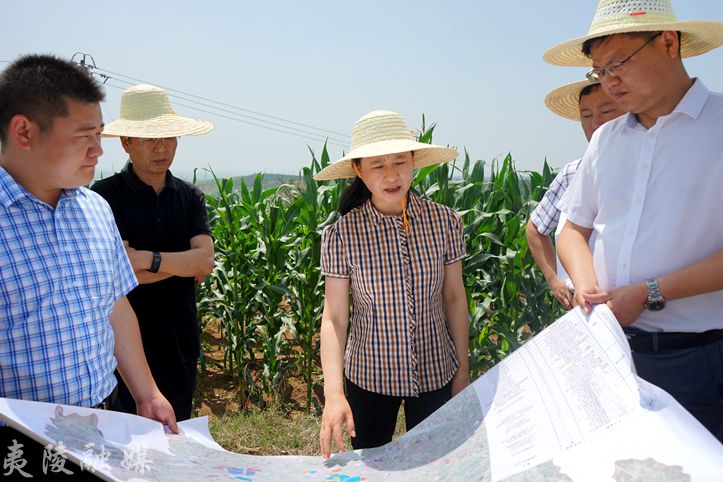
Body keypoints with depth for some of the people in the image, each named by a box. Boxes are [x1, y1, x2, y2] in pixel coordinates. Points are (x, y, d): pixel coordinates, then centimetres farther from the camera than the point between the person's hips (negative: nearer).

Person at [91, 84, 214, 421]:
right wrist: (183, 263, -13)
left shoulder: (190, 198, 4)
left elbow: (205, 261, -9)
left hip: (180, 344, 4)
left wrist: (149, 259, -20)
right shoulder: (105, 196, -9)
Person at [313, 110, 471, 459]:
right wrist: (333, 392, -24)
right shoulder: (341, 234, -15)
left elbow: (454, 298, 0)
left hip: (435, 374, 1)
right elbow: (334, 318, -14)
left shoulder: (444, 221, -10)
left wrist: (463, 370, 5)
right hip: (369, 377, -1)